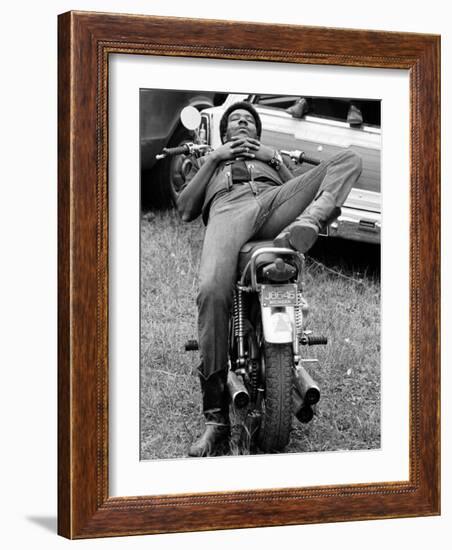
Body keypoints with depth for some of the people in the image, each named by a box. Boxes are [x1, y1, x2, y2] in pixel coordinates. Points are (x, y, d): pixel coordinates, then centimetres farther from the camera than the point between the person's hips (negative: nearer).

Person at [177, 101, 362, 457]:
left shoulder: (271, 156, 45)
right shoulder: (208, 162, 44)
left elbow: (300, 189, 26)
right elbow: (186, 210, 24)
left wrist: (274, 158, 16)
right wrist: (213, 158, 19)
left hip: (276, 200, 2)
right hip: (227, 209, -2)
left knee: (349, 159, -19)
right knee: (212, 291, -35)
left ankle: (307, 226, -47)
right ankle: (216, 418, -34)